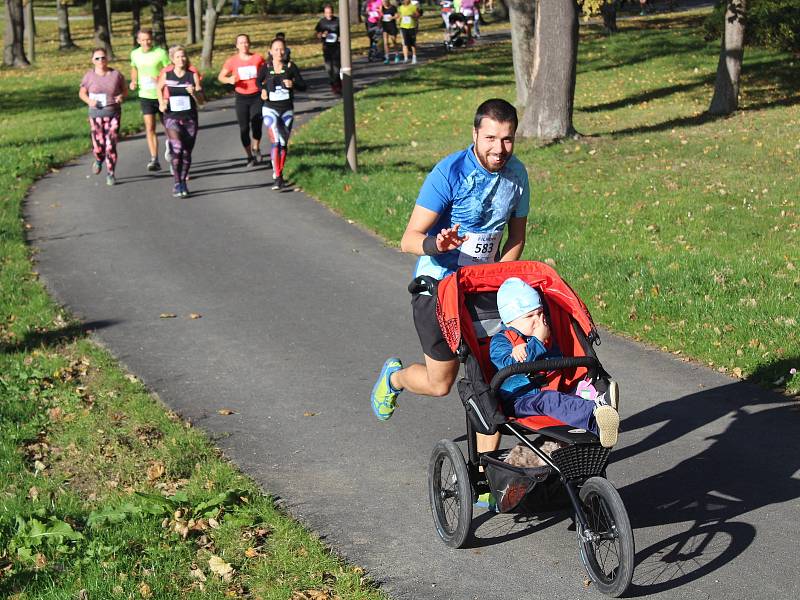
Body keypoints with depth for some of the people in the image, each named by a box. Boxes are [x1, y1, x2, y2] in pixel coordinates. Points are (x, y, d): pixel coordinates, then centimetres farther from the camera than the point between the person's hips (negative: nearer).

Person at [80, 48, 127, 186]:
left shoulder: (116, 74, 0)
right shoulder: (89, 76, 0)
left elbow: (125, 90, 11)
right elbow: (82, 93, 10)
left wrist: (121, 96, -11)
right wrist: (89, 101, -11)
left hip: (113, 113, 0)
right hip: (96, 114, 0)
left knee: (111, 145, -6)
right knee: (98, 146, -1)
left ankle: (110, 174, 8)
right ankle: (99, 160, 36)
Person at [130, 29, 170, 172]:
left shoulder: (161, 53, -12)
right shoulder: (135, 54, 2)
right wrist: (133, 81, 5)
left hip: (162, 95, -2)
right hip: (145, 96, 2)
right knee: (150, 128, -9)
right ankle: (154, 160, -12)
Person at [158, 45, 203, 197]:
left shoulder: (193, 75, -1)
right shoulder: (166, 74, -1)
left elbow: (200, 100, -1)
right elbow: (159, 88, 21)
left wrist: (194, 93, -20)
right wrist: (162, 103, 6)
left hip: (190, 118, 2)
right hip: (172, 117, -2)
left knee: (187, 152, 8)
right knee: (177, 149, -19)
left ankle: (183, 182, 25)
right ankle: (177, 183, -12)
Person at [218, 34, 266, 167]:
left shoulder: (258, 58, -2)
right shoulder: (232, 61, -3)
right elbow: (221, 76, 4)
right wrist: (229, 80, -17)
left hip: (257, 96, 0)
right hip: (241, 98, 0)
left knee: (256, 126, -8)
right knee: (244, 128, 1)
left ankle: (256, 148, 23)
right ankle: (250, 156, 16)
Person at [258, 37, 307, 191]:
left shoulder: (290, 66, -5)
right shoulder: (265, 67, -6)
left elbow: (303, 85, -1)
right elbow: (258, 81, 14)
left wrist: (293, 84, -21)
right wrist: (262, 90, -6)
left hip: (287, 110, 2)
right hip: (270, 109, -2)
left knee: (283, 144, 10)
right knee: (275, 142, -16)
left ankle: (279, 173, 29)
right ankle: (277, 177, -17)